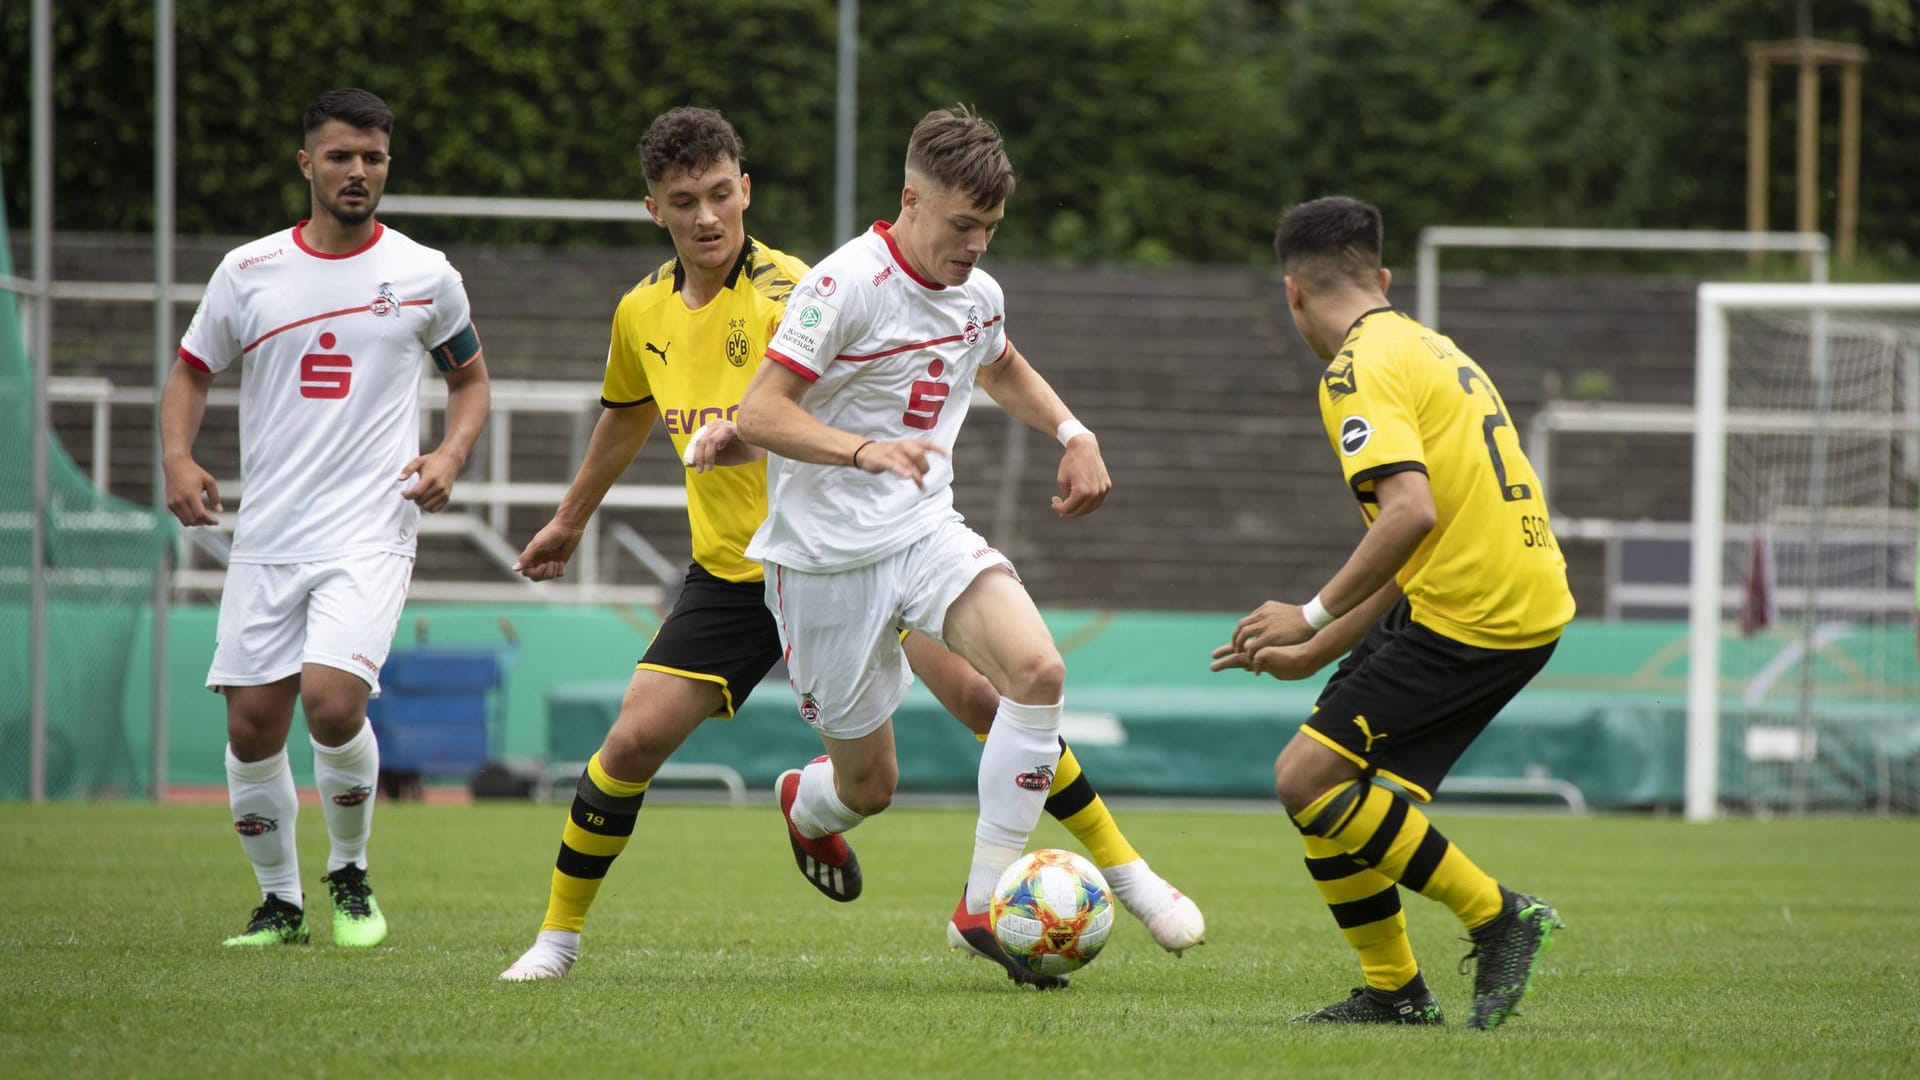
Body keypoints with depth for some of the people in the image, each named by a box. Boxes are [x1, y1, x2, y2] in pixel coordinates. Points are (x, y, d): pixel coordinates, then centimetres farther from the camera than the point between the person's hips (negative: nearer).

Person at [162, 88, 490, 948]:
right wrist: (177, 459, -1)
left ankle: (349, 874, 3)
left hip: (371, 532, -3)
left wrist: (450, 455, -3)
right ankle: (280, 902, 18)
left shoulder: (424, 275, 4)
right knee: (252, 725, -1)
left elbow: (470, 376, 17)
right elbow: (191, 370, 17)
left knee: (332, 701, -21)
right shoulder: (248, 271, 6)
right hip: (266, 539, 3)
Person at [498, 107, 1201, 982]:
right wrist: (569, 521, 37)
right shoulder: (642, 315, 3)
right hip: (732, 572, 4)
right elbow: (627, 416, 25)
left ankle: (1125, 870, -2)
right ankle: (558, 935, 11)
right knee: (633, 742, -8)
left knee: (979, 694, -17)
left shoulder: (784, 290, -17)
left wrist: (747, 430, -55)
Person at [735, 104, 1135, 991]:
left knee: (1037, 668, -23)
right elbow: (758, 414, -22)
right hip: (828, 555, -5)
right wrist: (867, 451, -37)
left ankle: (984, 908, -17)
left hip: (926, 534, 5)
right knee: (870, 786, 4)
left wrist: (1073, 434, 15)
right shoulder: (847, 284, -17)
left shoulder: (978, 295, 6)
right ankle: (804, 803, 46)